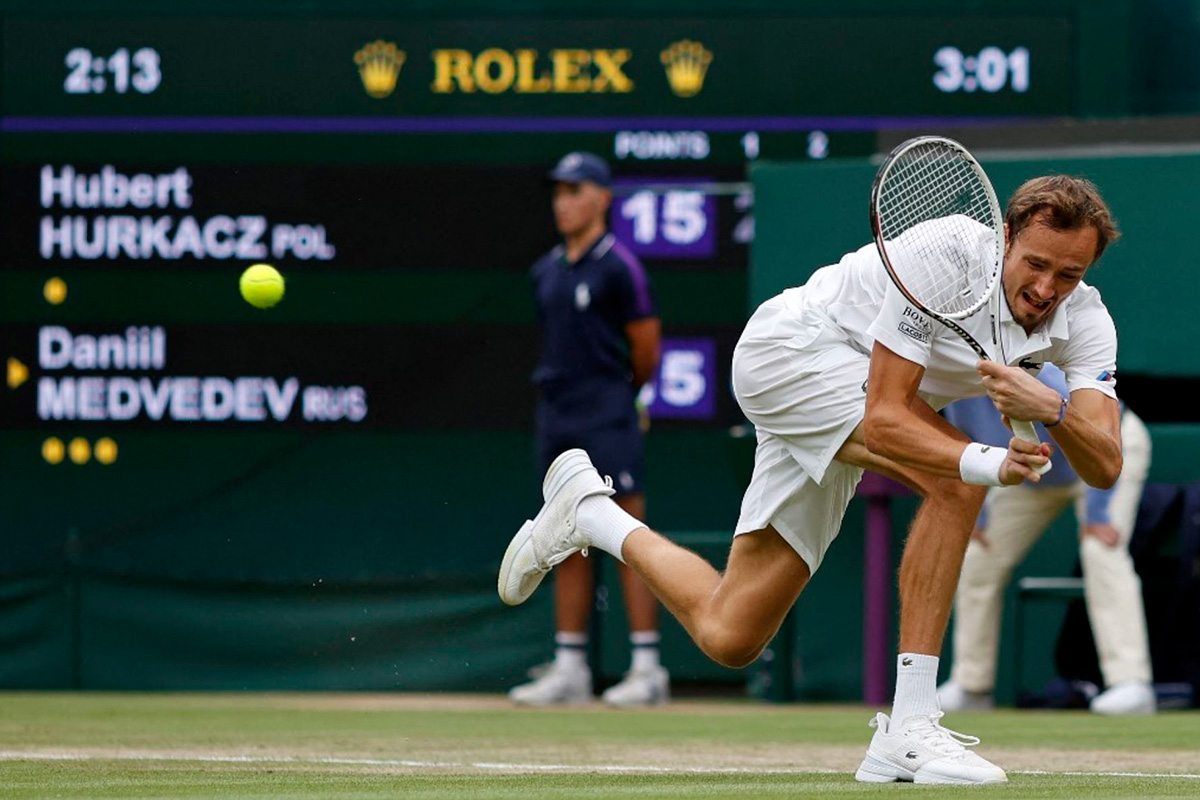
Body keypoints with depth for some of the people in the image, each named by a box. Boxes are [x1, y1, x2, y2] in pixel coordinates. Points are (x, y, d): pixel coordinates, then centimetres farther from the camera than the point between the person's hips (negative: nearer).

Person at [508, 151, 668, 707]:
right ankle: (569, 668, 12)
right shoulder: (547, 271, 14)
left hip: (607, 420, -7)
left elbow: (646, 349, -3)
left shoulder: (618, 267, -7)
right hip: (556, 415, 7)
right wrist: (557, 392, 15)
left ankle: (647, 667, -9)